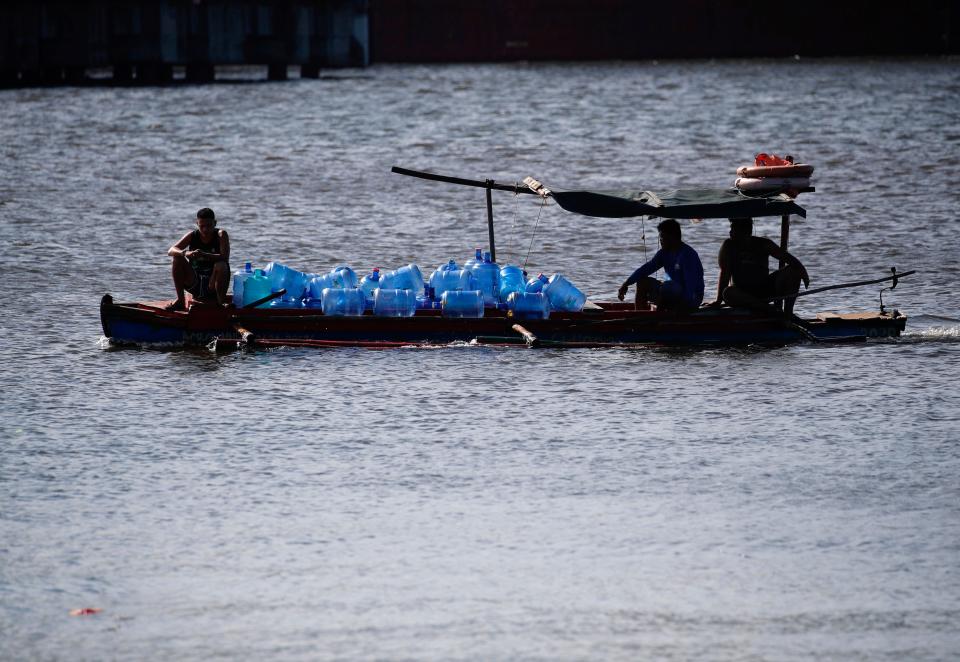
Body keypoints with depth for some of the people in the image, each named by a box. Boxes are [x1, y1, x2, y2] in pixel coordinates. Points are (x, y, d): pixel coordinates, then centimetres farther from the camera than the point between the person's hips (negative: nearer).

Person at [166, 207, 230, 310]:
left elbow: (225, 258, -23)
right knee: (178, 258, -16)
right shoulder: (192, 236, 0)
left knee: (221, 266, -32)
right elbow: (171, 251, -13)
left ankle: (221, 302, -18)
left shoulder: (221, 235, -6)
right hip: (195, 284, 3)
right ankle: (180, 301, -12)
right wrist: (185, 253, -35)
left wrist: (204, 255, -39)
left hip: (212, 285, -3)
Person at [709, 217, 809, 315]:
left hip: (765, 290, 2)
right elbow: (725, 273, -9)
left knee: (793, 270, -17)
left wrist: (802, 270, -26)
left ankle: (788, 312, -22)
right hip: (742, 292, -2)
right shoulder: (728, 246, 0)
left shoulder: (763, 244, 2)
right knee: (727, 293, -38)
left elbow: (788, 258, -6)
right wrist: (719, 300, -19)